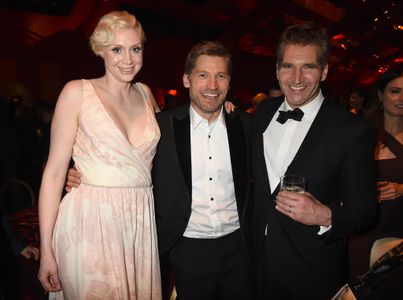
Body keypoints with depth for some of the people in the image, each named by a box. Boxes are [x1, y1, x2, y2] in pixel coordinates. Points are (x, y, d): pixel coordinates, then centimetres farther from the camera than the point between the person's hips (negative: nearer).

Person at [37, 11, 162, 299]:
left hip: (141, 224, 5)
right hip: (90, 225, -4)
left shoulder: (145, 93, 9)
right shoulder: (77, 92, -4)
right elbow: (54, 171, -6)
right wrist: (46, 249, -9)